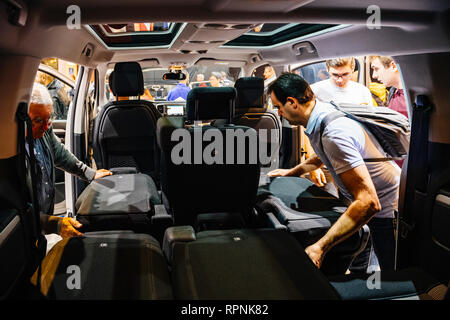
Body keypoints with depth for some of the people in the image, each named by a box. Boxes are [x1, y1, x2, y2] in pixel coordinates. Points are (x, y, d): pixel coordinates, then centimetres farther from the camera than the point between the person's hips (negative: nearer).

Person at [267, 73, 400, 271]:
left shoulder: (333, 133, -32)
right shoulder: (325, 110, -1)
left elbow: (368, 202, -38)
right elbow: (324, 156, 24)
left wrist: (320, 247, -39)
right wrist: (292, 172, 33)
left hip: (389, 212, -9)